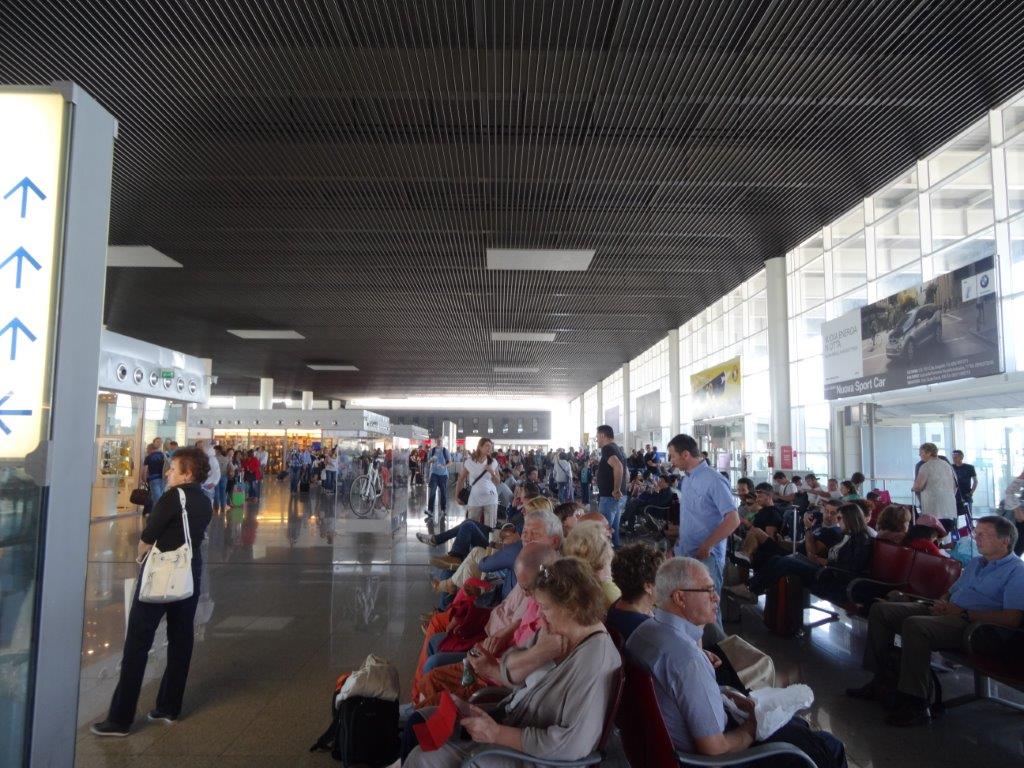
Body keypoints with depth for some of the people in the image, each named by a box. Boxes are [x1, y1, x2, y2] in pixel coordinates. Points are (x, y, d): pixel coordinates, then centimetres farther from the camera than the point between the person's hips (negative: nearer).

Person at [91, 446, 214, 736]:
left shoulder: (173, 496, -14)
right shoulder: (205, 501, 6)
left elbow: (147, 538, -10)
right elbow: (192, 536, 11)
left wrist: (141, 555, 8)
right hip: (189, 576, 7)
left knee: (137, 644, 1)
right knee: (181, 641, 13)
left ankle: (120, 719, 6)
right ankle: (169, 708, 22)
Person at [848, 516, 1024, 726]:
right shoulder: (976, 562, 25)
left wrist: (964, 613, -15)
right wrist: (942, 604, 5)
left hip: (973, 624, -9)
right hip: (949, 612, 9)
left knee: (914, 625, -36)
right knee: (880, 610, -2)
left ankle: (917, 704, -27)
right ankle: (882, 679, 0)